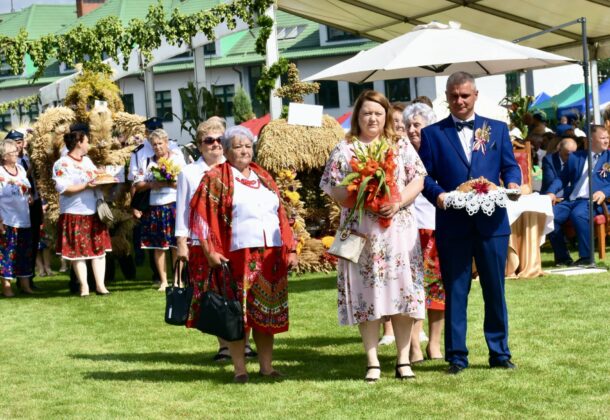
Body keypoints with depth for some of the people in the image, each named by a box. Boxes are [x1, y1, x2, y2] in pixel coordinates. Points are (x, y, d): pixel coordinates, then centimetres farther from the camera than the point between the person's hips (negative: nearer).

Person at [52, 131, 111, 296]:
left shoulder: (87, 160, 15)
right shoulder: (62, 164, -9)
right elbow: (62, 189, -17)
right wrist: (86, 186, -21)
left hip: (93, 212, 7)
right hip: (74, 214, -7)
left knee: (99, 249, 3)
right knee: (78, 251, 0)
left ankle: (100, 285, 5)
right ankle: (84, 286, 8)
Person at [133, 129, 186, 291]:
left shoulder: (177, 158, 5)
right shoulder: (147, 162, 13)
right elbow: (137, 184, 7)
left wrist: (167, 183, -14)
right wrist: (151, 185, -10)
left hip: (173, 206, -2)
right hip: (153, 208, 2)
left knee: (176, 245, -3)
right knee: (158, 246, 3)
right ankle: (163, 281, 11)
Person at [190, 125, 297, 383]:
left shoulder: (264, 178, 17)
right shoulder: (216, 179, 2)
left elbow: (281, 215, 17)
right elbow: (201, 214, -5)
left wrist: (290, 249, 10)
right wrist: (210, 250, -13)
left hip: (270, 255, 5)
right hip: (238, 255, -5)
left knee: (267, 312, 6)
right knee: (238, 313, -2)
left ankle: (266, 366, 13)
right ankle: (239, 369, 4)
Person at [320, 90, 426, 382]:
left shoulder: (401, 146, 9)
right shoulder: (344, 150, 7)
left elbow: (418, 180, 3)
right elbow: (330, 187, 2)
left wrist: (398, 202, -13)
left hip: (399, 229, 1)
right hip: (361, 232, -1)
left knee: (401, 291, -1)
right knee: (365, 293, -1)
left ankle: (403, 359, 6)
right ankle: (372, 362, 5)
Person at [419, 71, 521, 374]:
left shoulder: (497, 129, 13)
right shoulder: (432, 134, 7)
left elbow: (510, 166, 11)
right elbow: (425, 176, 2)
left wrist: (512, 184, -11)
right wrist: (437, 194, -18)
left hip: (492, 222, 1)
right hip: (452, 224, -1)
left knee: (495, 290, 7)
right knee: (455, 291, 3)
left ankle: (499, 353, 17)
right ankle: (456, 356, 10)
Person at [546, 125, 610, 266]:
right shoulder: (575, 157, 20)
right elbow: (562, 178, 21)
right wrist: (552, 192, 1)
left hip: (593, 201, -4)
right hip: (571, 200, 4)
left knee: (578, 214, -36)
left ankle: (586, 257, -25)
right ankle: (562, 257, -8)